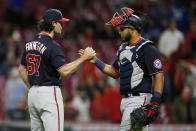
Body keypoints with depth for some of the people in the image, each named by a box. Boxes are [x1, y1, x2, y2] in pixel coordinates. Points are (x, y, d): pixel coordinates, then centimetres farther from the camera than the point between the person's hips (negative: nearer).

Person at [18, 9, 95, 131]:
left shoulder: (30, 44, 11)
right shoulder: (52, 46, -14)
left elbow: (22, 69, 18)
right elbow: (64, 71, -21)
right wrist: (84, 57, -14)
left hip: (33, 93, 8)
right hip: (49, 93, -8)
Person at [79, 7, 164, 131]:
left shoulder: (147, 48, -11)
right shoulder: (124, 48, 17)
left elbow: (158, 75, -16)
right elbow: (115, 72, 27)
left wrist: (155, 102, -24)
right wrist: (96, 61, 17)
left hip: (139, 99, -9)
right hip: (126, 100, 9)